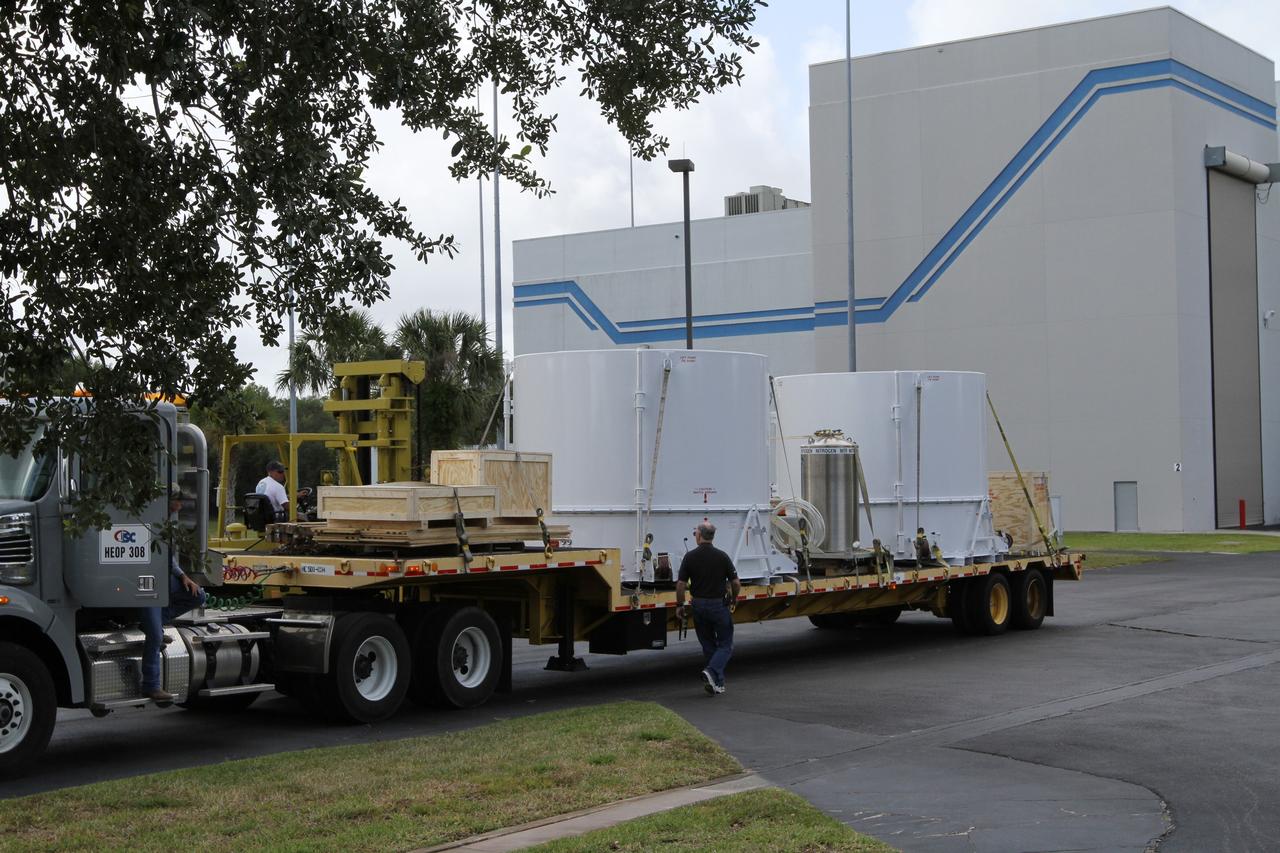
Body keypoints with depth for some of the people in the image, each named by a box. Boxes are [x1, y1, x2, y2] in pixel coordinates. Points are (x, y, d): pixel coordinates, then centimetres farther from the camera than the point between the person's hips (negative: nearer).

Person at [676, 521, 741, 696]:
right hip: (719, 604, -2)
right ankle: (712, 671, -16)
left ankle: (717, 683, 15)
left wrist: (680, 605, 7)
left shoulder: (690, 557, -5)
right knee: (725, 644, 8)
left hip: (699, 605, 2)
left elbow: (681, 584, -6)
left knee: (708, 645, 15)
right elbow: (736, 584, -6)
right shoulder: (722, 556, -7)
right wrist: (733, 600, 13)